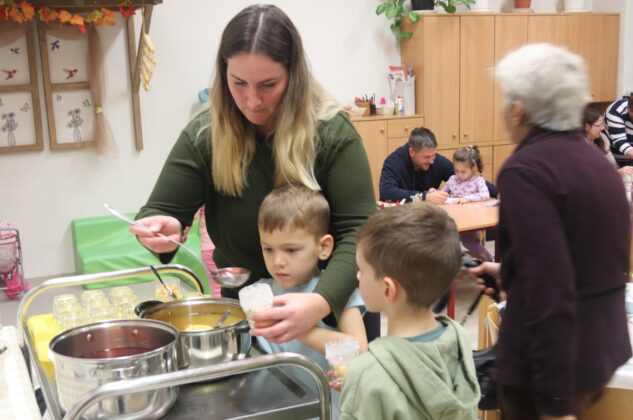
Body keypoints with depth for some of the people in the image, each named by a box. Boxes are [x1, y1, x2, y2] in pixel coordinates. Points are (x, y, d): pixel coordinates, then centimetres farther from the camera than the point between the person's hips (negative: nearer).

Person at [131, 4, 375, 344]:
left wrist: (322, 301, -40)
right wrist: (161, 231, -33)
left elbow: (358, 230, -23)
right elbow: (159, 212, -8)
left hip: (334, 307, -1)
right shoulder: (203, 136, -11)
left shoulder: (331, 132, -18)